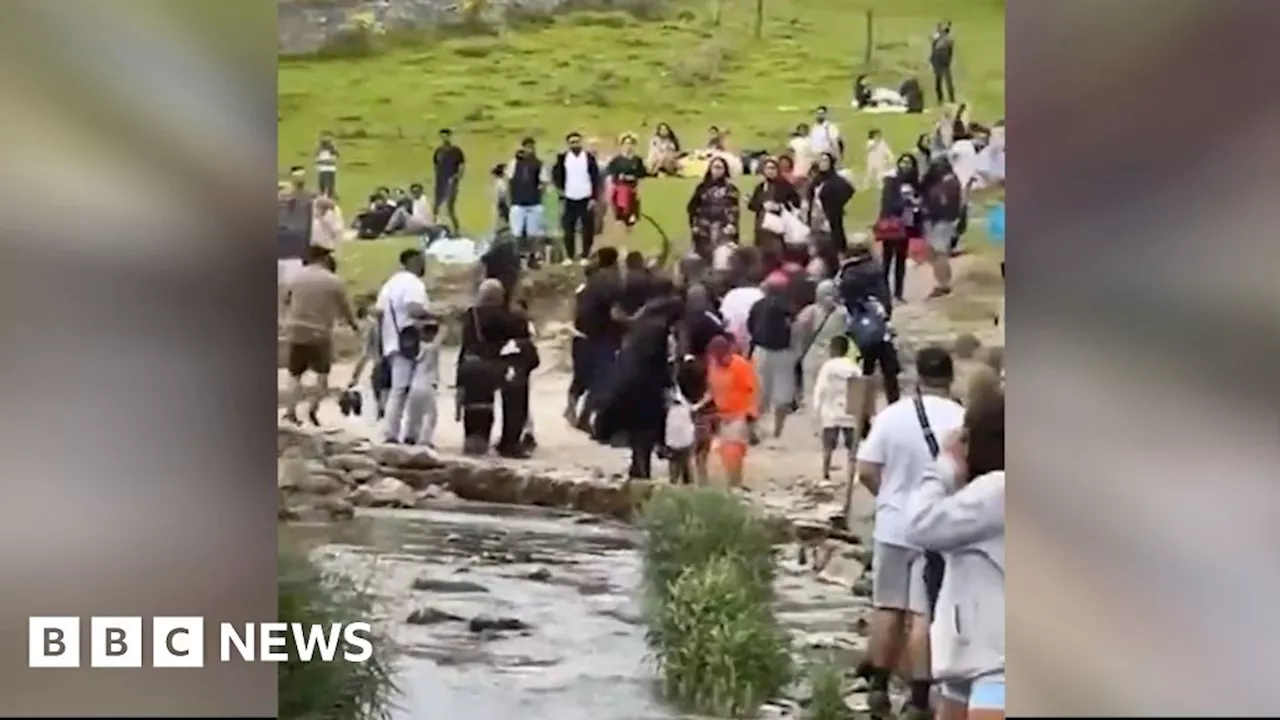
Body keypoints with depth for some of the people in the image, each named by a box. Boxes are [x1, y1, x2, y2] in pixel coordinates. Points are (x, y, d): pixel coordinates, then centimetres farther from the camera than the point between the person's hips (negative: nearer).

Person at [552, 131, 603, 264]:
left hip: (586, 199, -1)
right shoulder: (562, 158, 1)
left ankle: (585, 256, 12)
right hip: (569, 200, 1)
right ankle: (569, 256, 12)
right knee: (568, 229, 3)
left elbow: (596, 179, -1)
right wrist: (560, 190, -2)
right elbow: (557, 177, 7)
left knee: (588, 230, 2)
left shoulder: (589, 157, -2)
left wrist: (594, 198, -6)